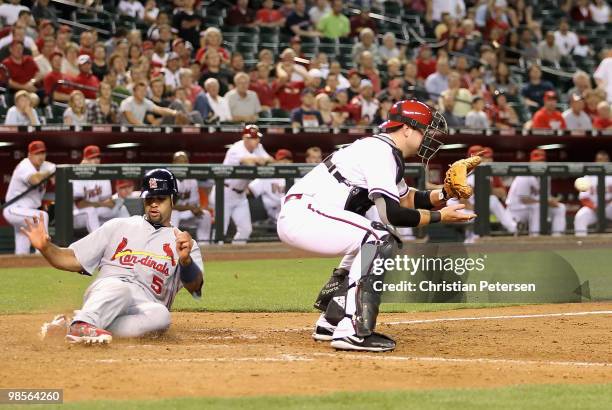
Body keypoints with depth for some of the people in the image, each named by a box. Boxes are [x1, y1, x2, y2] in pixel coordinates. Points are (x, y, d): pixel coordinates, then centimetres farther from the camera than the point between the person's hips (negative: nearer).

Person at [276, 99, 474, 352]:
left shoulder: (387, 152, 19)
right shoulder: (381, 151, -12)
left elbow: (406, 199, 27)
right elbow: (391, 213, -19)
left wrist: (443, 194, 10)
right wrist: (439, 217, -9)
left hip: (297, 217, 11)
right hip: (301, 215, -11)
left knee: (366, 244, 26)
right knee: (380, 239, -20)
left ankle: (331, 322, 24)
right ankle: (352, 331, -25)